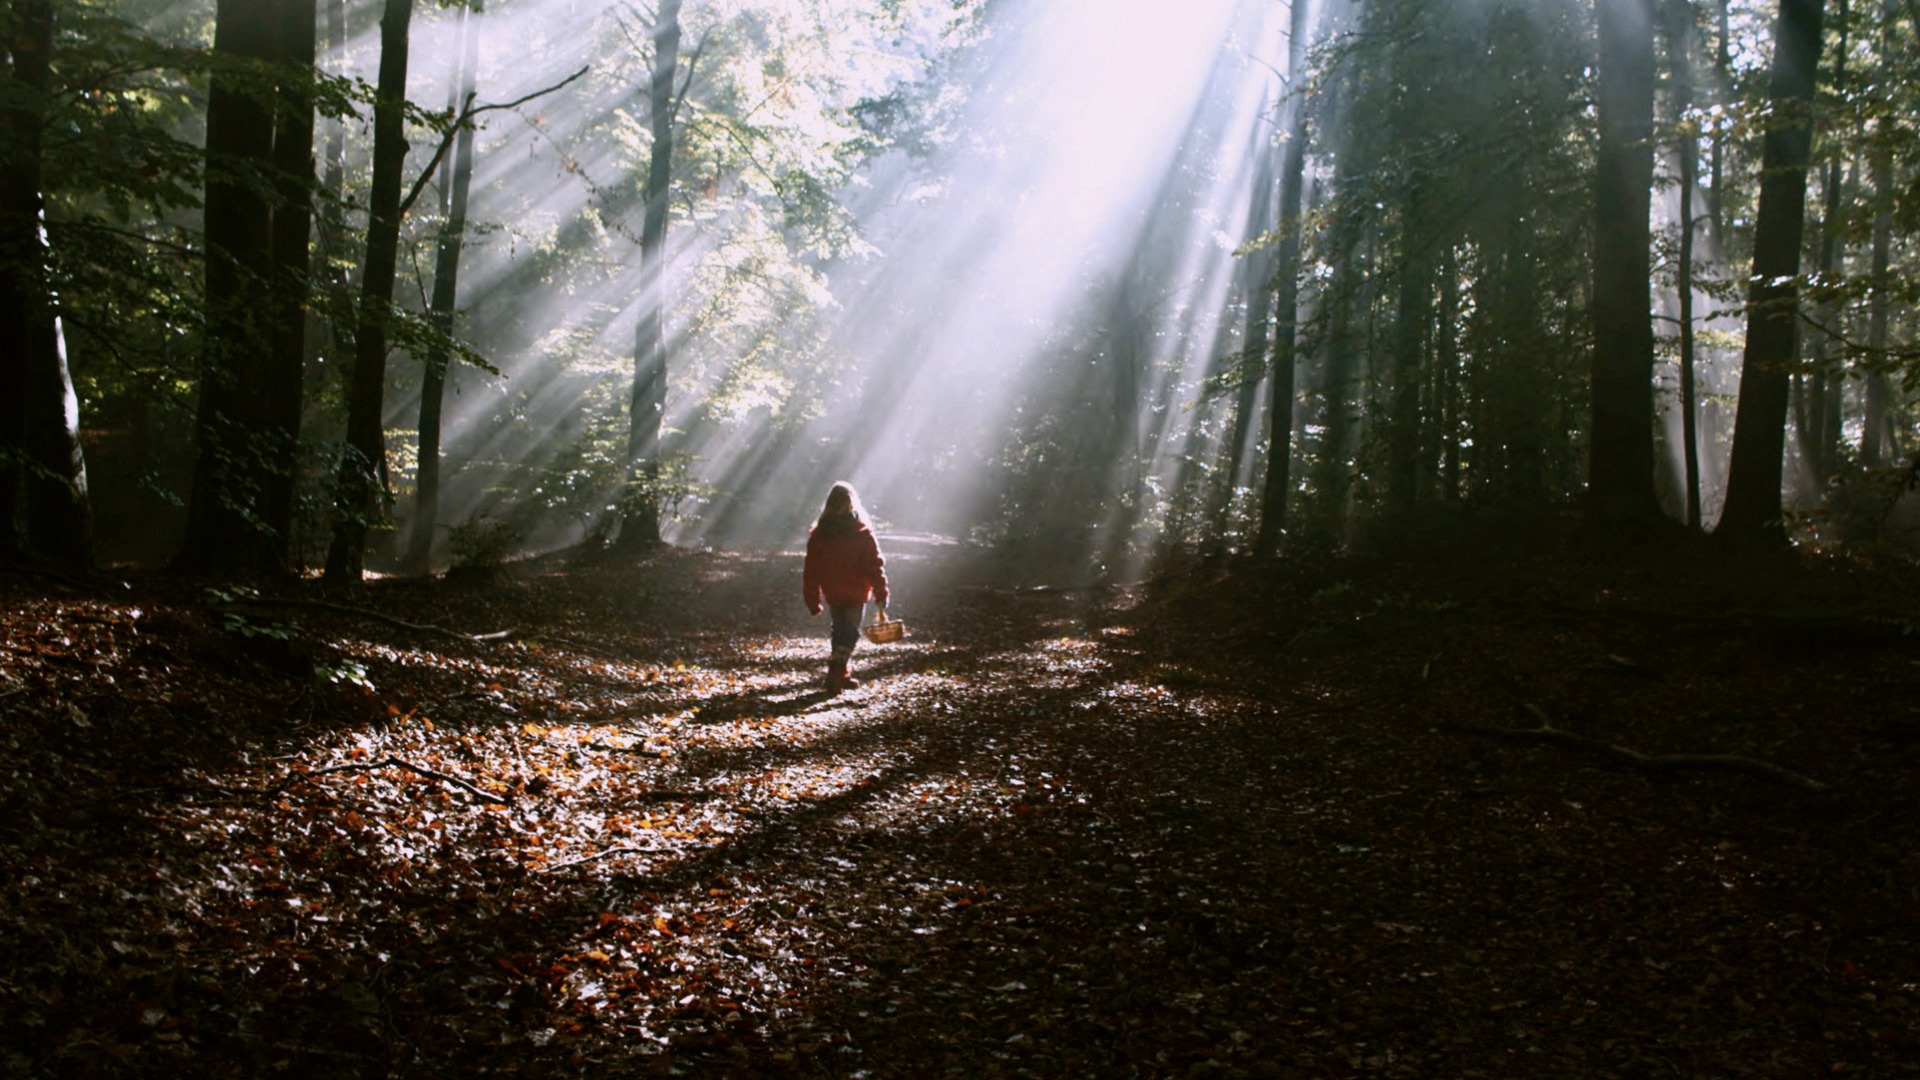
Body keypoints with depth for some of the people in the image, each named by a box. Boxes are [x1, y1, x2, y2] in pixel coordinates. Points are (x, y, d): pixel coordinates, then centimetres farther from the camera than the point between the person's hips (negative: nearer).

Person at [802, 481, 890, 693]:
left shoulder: (818, 534, 0)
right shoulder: (862, 534, -8)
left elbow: (811, 571, 3)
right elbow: (875, 566, -9)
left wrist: (813, 602, 9)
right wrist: (881, 596, -4)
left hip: (832, 594, 4)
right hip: (856, 594, -3)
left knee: (840, 631, 19)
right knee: (850, 634, 0)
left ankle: (841, 675, 25)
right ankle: (836, 672, -19)